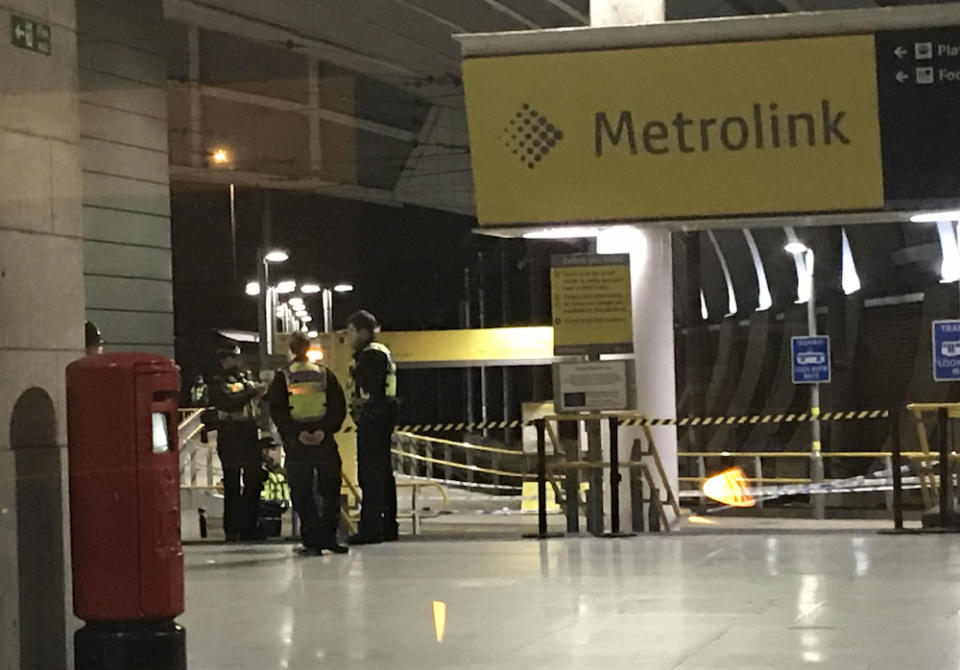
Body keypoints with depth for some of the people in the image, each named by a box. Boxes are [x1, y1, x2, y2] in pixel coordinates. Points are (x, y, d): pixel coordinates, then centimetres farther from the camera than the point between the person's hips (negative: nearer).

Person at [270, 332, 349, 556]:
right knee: (330, 491, 6)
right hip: (325, 442, 0)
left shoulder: (282, 377, 4)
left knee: (302, 494, 3)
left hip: (295, 444, 0)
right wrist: (325, 430, -9)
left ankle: (312, 541, 4)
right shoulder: (324, 374, 3)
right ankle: (328, 536, 5)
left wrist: (296, 433, -7)